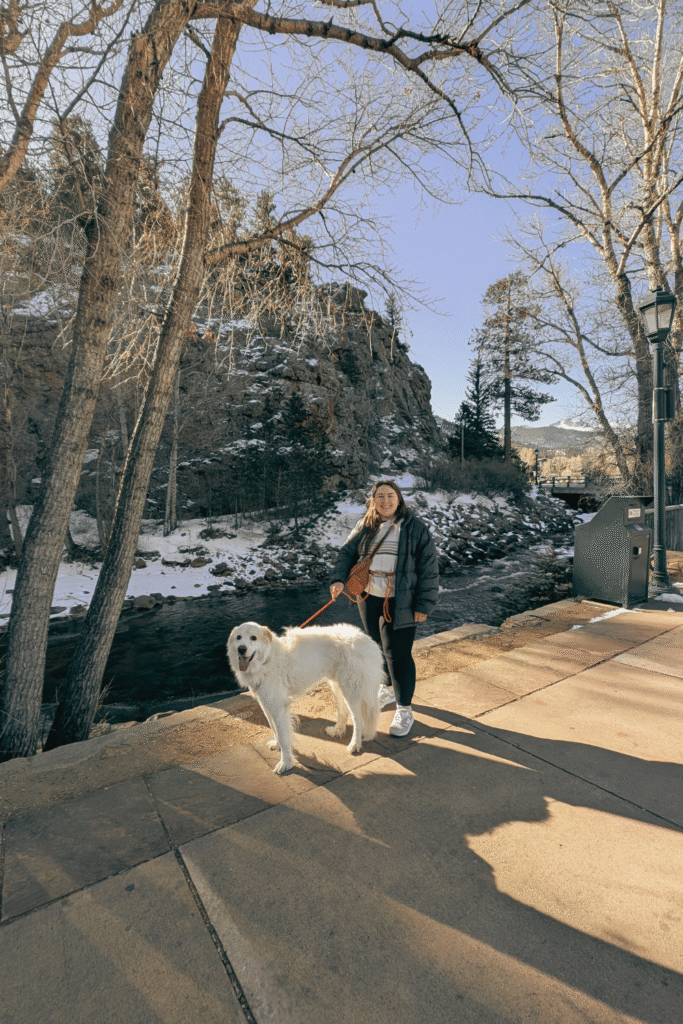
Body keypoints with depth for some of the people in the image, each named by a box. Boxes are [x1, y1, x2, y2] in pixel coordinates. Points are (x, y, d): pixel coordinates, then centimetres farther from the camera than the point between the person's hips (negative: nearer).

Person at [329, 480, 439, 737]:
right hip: (369, 599, 5)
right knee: (377, 646, 18)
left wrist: (424, 604, -9)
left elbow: (429, 567, -6)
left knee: (397, 652, -3)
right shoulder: (364, 527, 6)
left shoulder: (415, 528, -6)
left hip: (399, 602, -5)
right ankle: (389, 688, 43)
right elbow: (346, 552, 8)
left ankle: (404, 709, 14)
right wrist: (338, 579, -10)